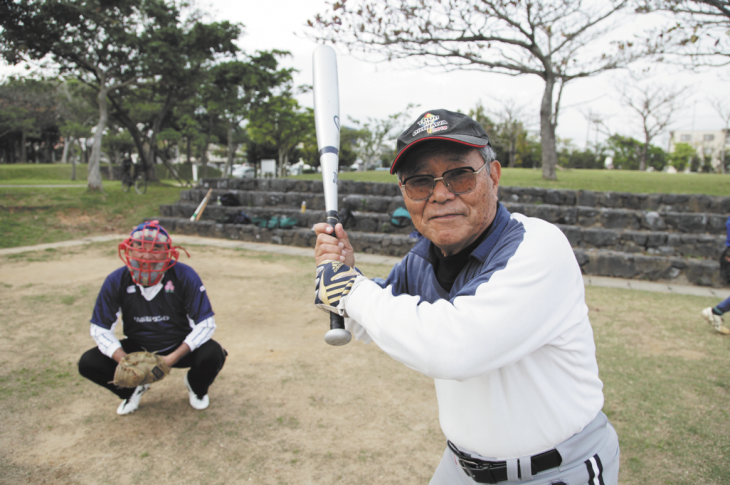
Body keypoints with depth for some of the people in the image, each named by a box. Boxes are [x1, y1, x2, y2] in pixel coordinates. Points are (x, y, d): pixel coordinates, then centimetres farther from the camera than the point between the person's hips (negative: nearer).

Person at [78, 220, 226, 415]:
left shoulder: (184, 276, -21)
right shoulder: (116, 281, -14)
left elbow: (205, 324, -19)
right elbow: (100, 329, -8)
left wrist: (172, 359, -31)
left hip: (179, 348, -2)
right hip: (137, 348, 2)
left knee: (213, 355, -31)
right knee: (88, 363, -18)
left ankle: (197, 387, 8)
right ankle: (133, 389, 15)